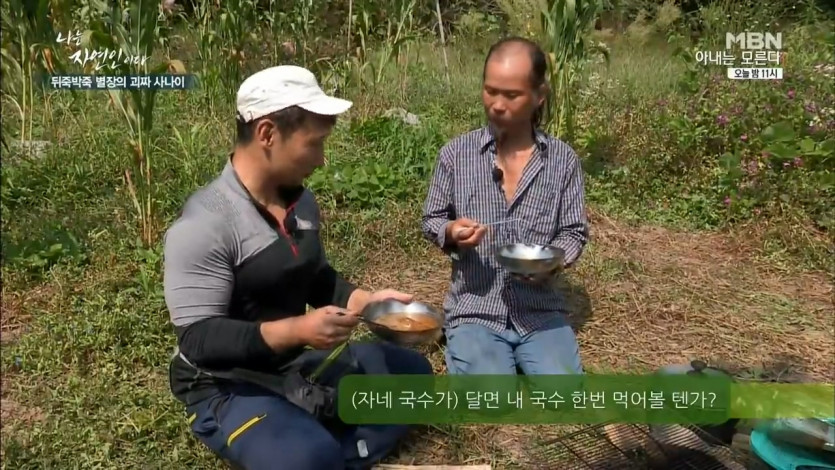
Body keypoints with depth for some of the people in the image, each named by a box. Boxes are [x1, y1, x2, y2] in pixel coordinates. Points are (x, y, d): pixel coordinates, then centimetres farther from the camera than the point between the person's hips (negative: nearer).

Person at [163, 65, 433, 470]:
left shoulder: (301, 202, 0)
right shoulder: (205, 224, -23)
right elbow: (197, 338, -24)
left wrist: (367, 299, -4)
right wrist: (297, 330, -33)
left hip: (295, 364, 8)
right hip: (227, 388, -8)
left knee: (411, 372, 10)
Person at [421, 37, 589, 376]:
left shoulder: (563, 160, 0)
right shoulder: (456, 154, -2)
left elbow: (574, 232, 4)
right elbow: (431, 220, 8)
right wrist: (451, 233, -15)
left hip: (540, 311, 1)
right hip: (474, 310, -1)